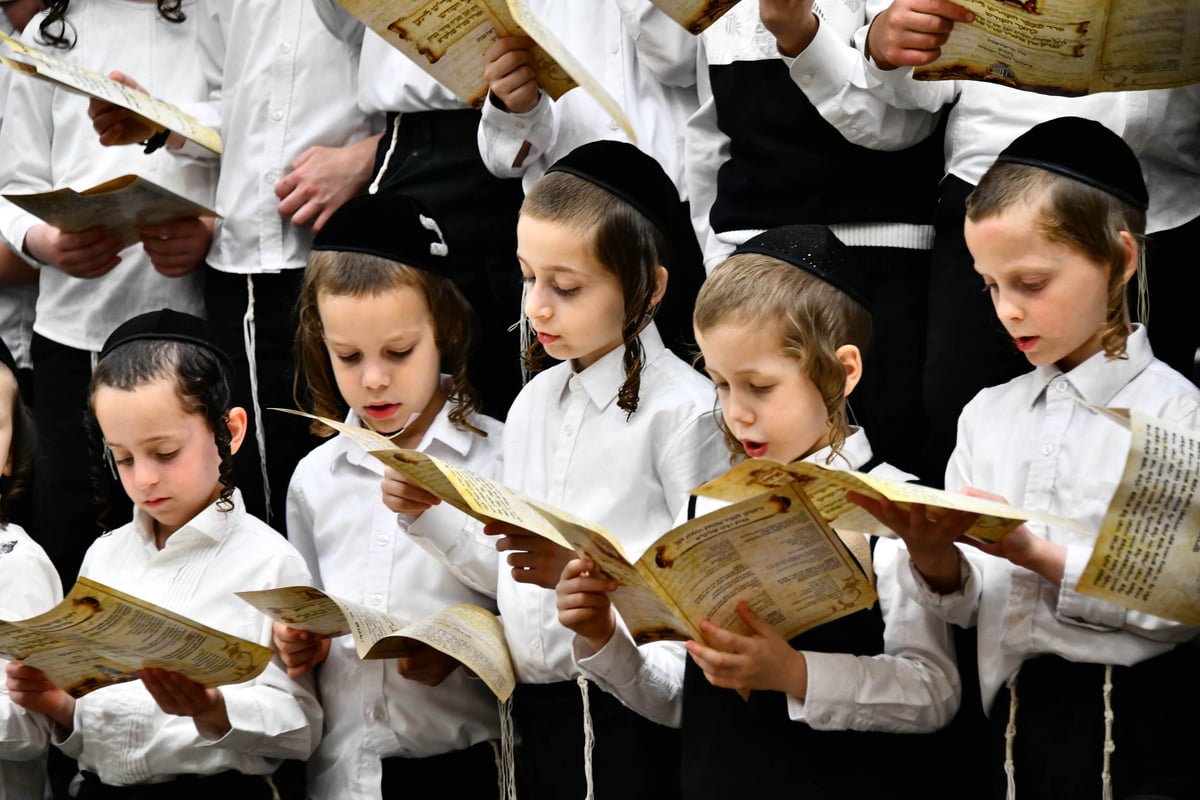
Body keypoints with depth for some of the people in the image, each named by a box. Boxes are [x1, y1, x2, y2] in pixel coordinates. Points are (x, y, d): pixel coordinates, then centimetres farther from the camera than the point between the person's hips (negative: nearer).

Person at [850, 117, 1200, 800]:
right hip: (1017, 732, 5)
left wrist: (1035, 552, -21)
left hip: (1140, 739, -5)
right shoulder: (988, 414, 11)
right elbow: (969, 603, 10)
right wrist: (933, 557, -11)